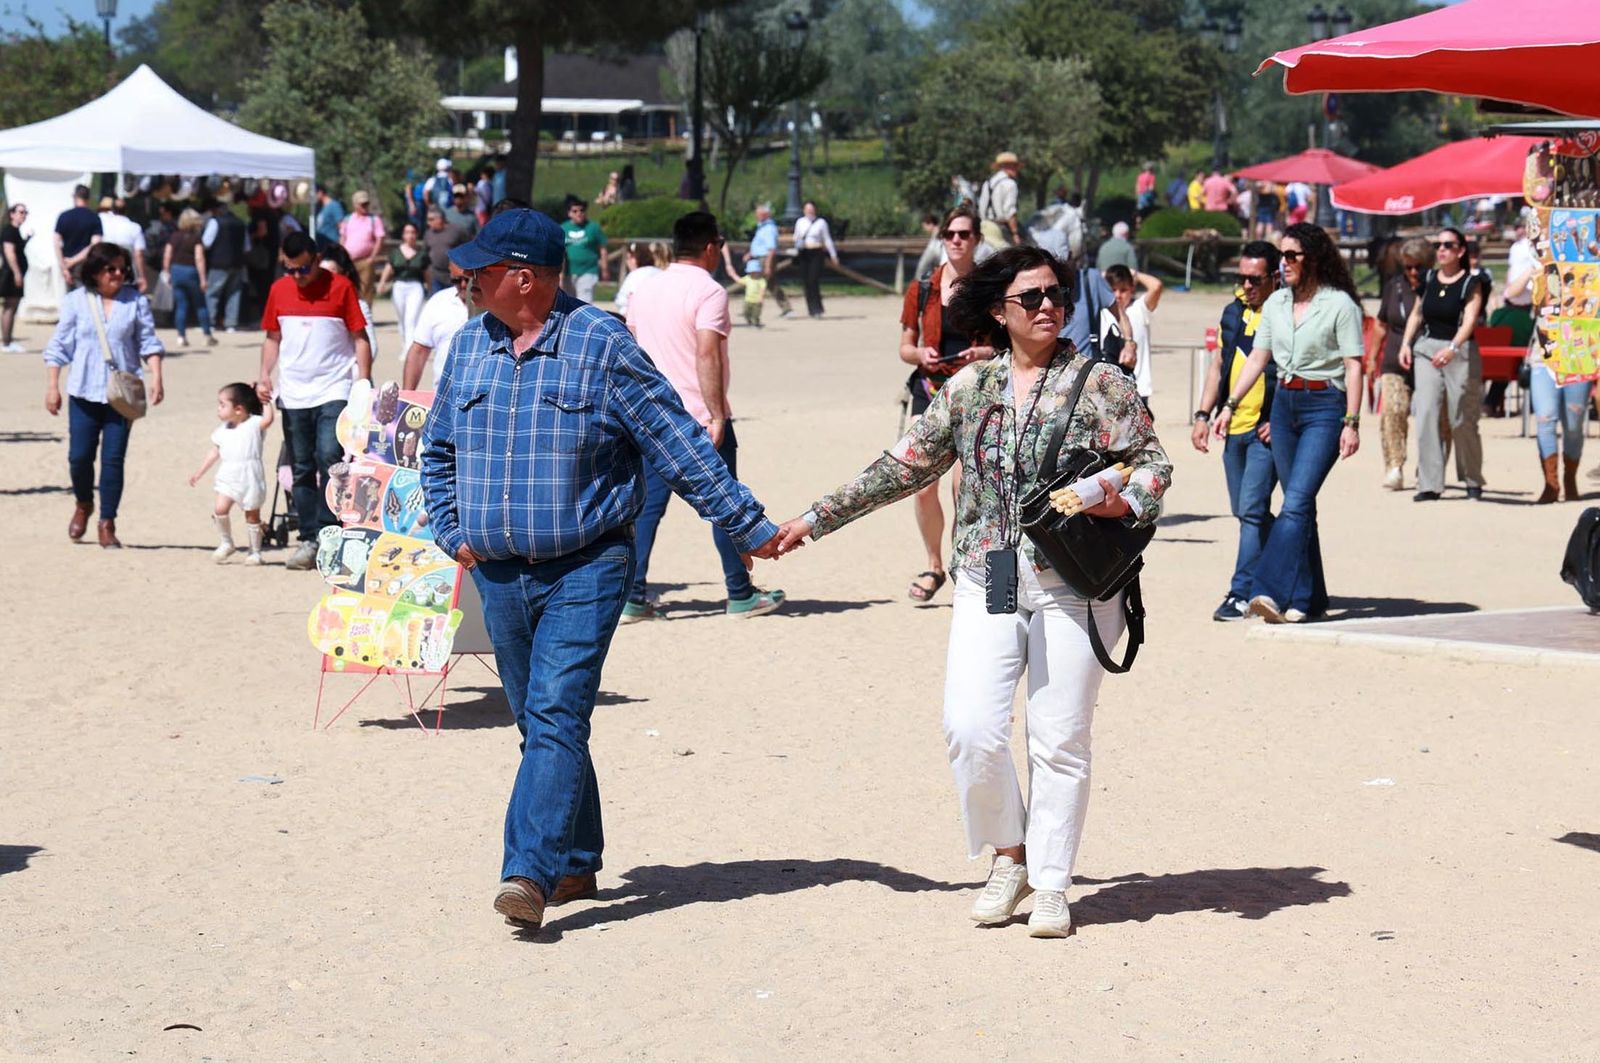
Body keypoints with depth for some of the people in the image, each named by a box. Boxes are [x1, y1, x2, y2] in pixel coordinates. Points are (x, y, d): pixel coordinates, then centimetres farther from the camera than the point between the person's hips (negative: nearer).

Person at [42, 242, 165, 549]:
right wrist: (52, 386, 1)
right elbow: (58, 346, 5)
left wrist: (155, 377, -10)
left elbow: (149, 343, 3)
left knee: (114, 458, -3)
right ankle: (83, 504, 30)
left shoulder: (136, 302, 2)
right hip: (84, 392, 0)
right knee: (79, 456, 0)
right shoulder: (76, 301, 2)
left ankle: (107, 524, 6)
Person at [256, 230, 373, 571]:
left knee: (329, 457, -17)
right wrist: (264, 375, 3)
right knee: (302, 470, 6)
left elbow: (360, 338, -1)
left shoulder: (340, 287, -3)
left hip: (334, 391, -4)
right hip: (293, 394, 4)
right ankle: (309, 540, 12)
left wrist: (363, 383, -9)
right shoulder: (278, 290, 8)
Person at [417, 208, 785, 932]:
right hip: (498, 574, 6)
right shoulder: (469, 345, 8)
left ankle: (530, 874, -23)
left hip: (585, 569, -6)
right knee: (538, 724, 12)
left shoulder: (601, 345, -8)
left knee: (557, 716, -16)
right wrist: (451, 531, 10)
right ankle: (577, 865, 24)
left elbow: (680, 445, -7)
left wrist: (747, 527, -7)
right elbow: (438, 448, 22)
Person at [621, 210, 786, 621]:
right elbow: (707, 356, -21)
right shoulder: (708, 292, -12)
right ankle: (740, 595, 12)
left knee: (647, 505, 5)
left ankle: (632, 597, 0)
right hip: (701, 417, -6)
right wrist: (717, 415, -21)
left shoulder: (644, 291, 11)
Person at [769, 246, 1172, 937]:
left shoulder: (1097, 383, 3)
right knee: (971, 727, -10)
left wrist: (1126, 501, -20)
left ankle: (1051, 885, 13)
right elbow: (905, 467, 16)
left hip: (1072, 586, -2)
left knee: (1059, 738, -1)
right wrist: (817, 518, 16)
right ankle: (1010, 857, 12)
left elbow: (1152, 460, 3)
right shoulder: (969, 388, 10)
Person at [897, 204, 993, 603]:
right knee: (922, 487, -2)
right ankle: (935, 567, 17)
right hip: (930, 392, 3)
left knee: (964, 483, -13)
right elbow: (905, 347, 14)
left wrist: (983, 353, -14)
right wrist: (920, 354, -8)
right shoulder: (922, 291, 9)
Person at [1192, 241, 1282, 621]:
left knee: (1252, 509, -12)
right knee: (1246, 512, 12)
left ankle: (1242, 593, -10)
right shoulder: (1233, 312, 13)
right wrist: (1203, 414, 13)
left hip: (1267, 430, -7)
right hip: (1234, 427, 7)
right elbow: (1218, 364, 20)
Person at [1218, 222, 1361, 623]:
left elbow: (1353, 366, -9)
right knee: (1299, 504, 9)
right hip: (1284, 405, 6)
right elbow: (1257, 357, 14)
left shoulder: (1340, 304, -7)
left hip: (1325, 407, -6)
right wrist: (1230, 405, 7)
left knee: (1296, 501, -17)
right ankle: (1307, 598, 15)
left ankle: (1271, 591, -26)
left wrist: (1352, 423, -14)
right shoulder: (1276, 303, 11)